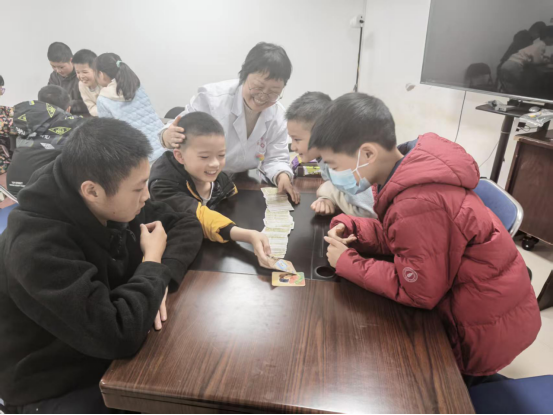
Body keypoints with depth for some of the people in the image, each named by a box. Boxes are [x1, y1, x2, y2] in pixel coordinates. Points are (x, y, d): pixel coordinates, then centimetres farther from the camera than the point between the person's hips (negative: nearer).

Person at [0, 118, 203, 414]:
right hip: (56, 391, -5)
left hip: (115, 359, 6)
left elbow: (186, 225, 1)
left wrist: (160, 279, -16)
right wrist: (152, 262, -21)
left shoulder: (116, 205, -10)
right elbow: (119, 335, -36)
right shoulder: (37, 247, -30)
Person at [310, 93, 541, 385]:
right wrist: (350, 228, -10)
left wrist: (346, 262, -19)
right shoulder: (410, 171, -6)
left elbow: (416, 291, -27)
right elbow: (397, 235, 6)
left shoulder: (418, 205, -36)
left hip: (486, 331, -8)